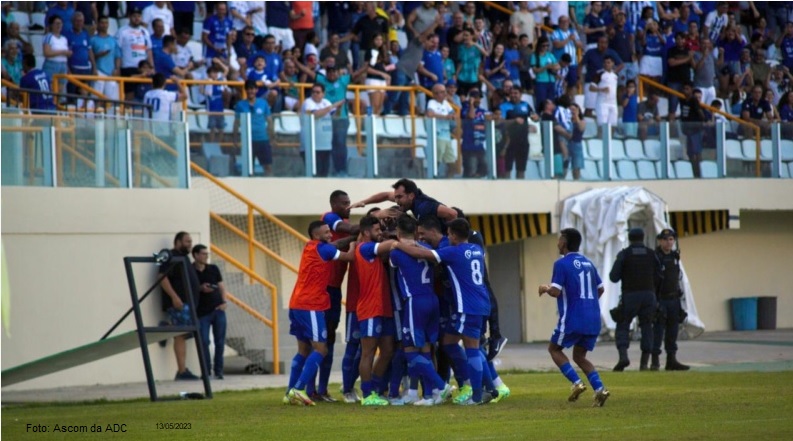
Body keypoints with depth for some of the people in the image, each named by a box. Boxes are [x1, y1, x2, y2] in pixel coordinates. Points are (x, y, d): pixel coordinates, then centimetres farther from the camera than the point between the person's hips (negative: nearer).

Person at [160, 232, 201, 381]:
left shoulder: (184, 257, 23)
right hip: (178, 303, -10)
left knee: (182, 336, 6)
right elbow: (162, 278, -18)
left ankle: (183, 371, 5)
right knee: (180, 335, -12)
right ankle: (182, 371, -15)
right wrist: (174, 297, -24)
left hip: (188, 302, 10)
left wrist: (201, 287, 20)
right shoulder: (171, 257, -7)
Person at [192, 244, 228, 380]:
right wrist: (200, 289, -15)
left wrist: (224, 302, -1)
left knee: (220, 341, 1)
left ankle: (218, 370, 9)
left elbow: (221, 286, 13)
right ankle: (206, 370, 1)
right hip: (201, 312, -3)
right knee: (204, 341, -8)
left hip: (218, 309, 3)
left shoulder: (213, 269, 10)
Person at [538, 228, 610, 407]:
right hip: (592, 320, 7)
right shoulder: (588, 263, 13)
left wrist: (545, 288, 5)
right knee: (579, 356, 17)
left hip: (573, 319, -7)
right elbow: (600, 289, 20)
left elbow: (555, 292, -15)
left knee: (554, 348, 13)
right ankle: (599, 388, -5)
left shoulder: (562, 264, -8)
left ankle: (576, 383, -4)